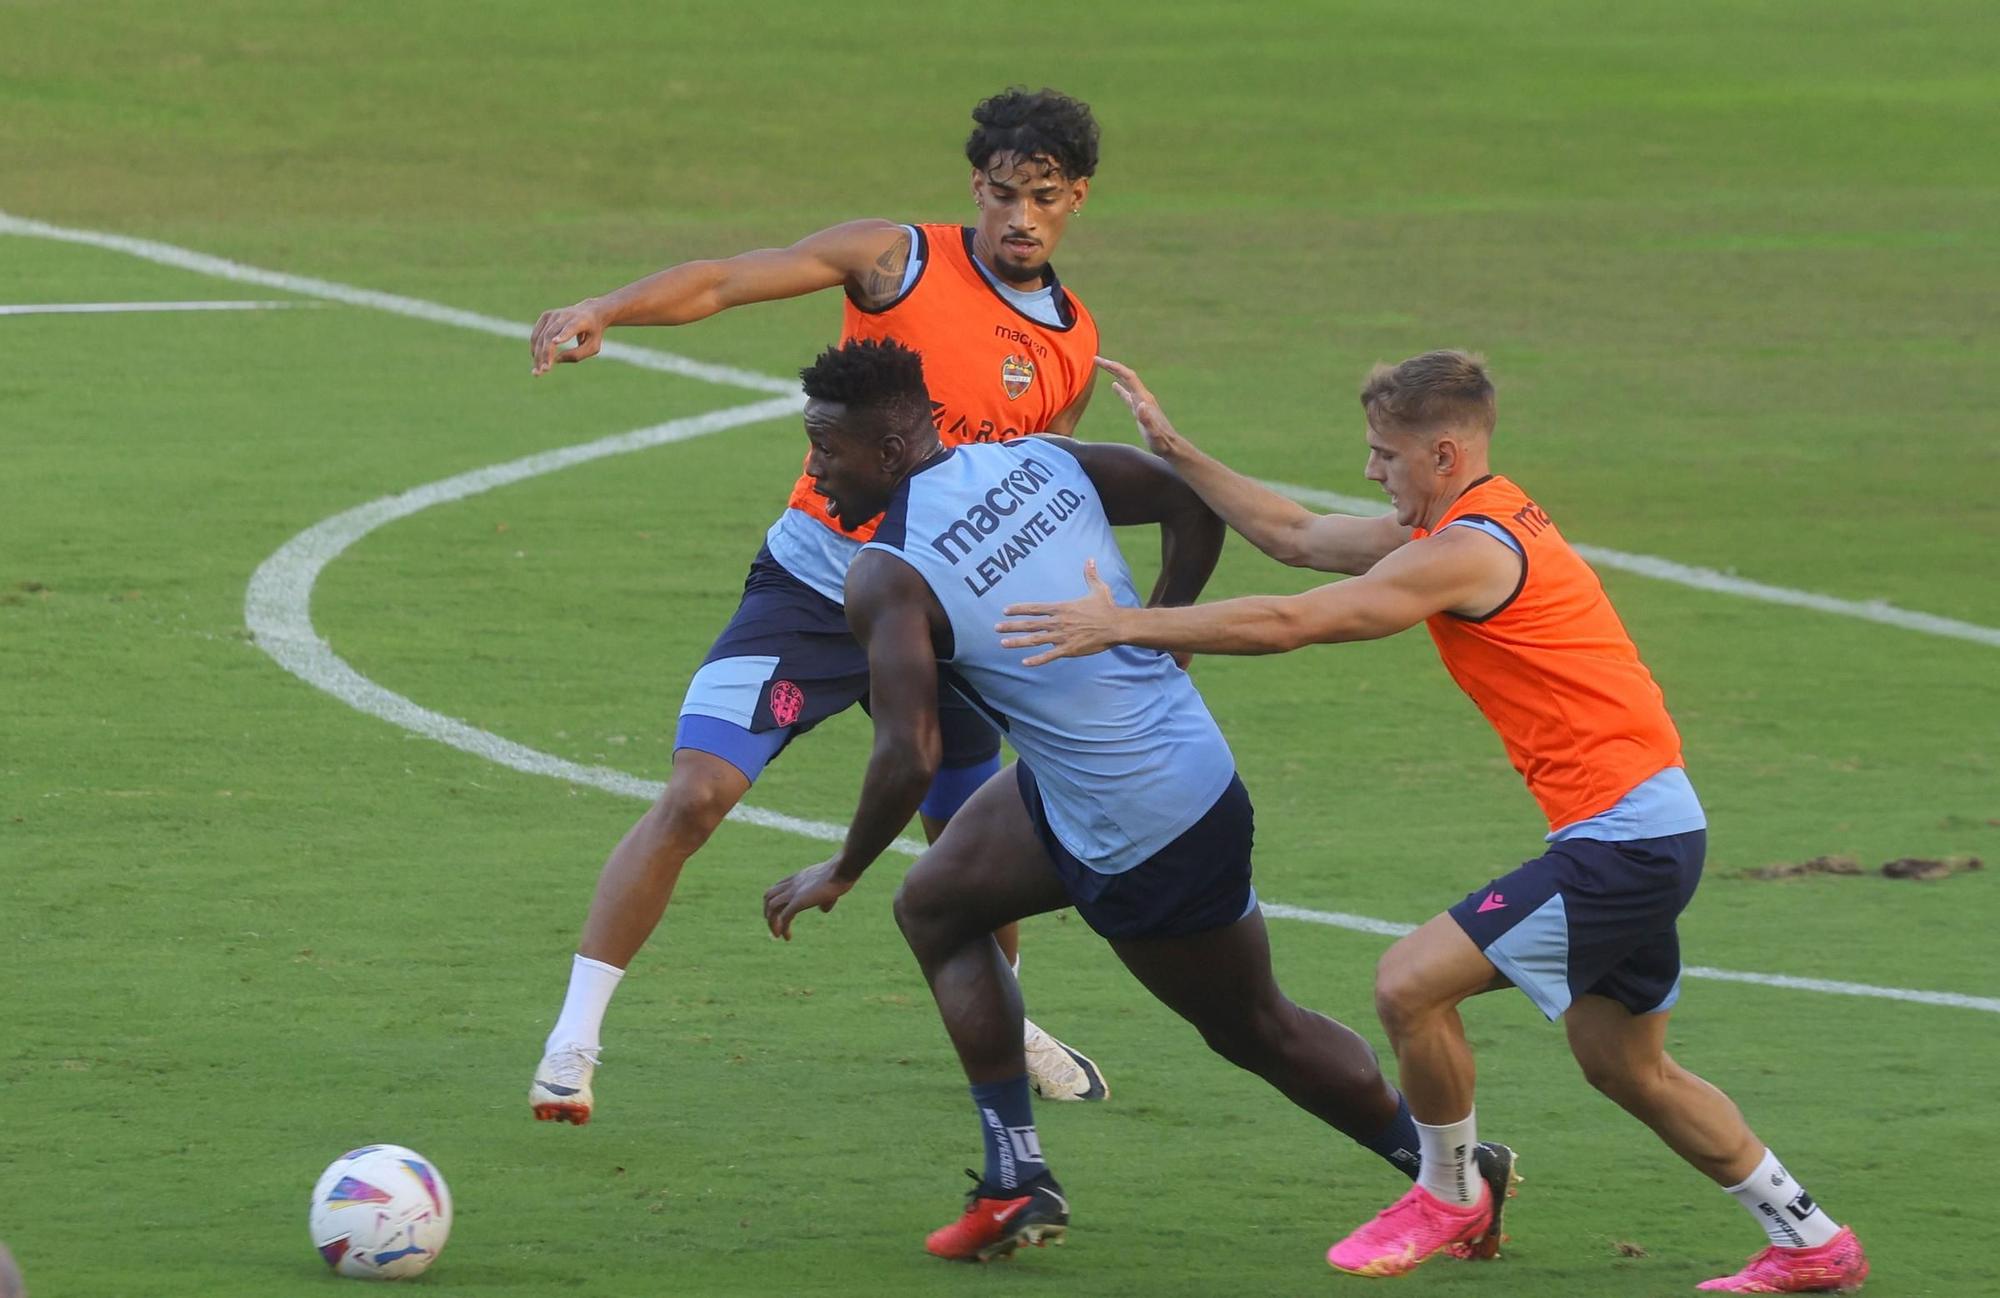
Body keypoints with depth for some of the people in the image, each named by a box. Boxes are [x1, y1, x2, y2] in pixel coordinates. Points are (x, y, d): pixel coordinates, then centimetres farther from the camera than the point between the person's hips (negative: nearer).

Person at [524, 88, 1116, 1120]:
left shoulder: (1074, 348, 7)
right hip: (813, 584, -4)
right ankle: (572, 1042, -13)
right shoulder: (900, 260, -7)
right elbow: (725, 281, -14)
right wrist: (602, 311, -30)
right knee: (696, 795, -18)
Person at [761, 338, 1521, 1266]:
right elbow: (1196, 503, 8)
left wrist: (842, 872, -10)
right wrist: (1158, 635, 17)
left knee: (1254, 1031, 12)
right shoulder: (1039, 461, 0)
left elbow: (909, 759, -27)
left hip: (1145, 841, -9)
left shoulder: (889, 579, -20)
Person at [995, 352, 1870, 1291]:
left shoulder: (1468, 552, -17)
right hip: (1656, 827, 11)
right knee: (1624, 1066, 18)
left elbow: (1287, 624, -20)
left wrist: (1124, 624, -16)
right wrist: (1174, 451, 22)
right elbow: (1297, 537, 23)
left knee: (1410, 982, -11)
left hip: (1621, 839, -11)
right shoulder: (1467, 521, 14)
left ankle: (1449, 1196, 10)